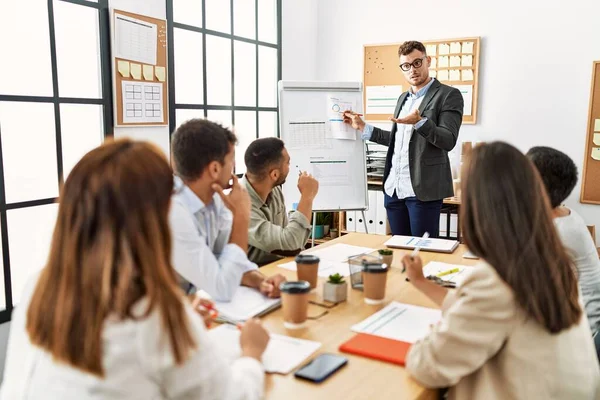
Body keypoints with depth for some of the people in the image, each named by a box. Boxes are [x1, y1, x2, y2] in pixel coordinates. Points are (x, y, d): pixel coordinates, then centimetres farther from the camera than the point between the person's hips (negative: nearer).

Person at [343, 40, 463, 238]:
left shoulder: (448, 95, -5)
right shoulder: (403, 98, 19)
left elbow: (448, 140, -14)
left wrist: (419, 122, -29)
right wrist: (363, 127, 19)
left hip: (423, 190, -7)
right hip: (393, 188, 7)